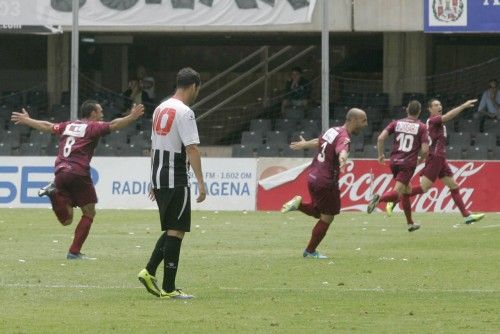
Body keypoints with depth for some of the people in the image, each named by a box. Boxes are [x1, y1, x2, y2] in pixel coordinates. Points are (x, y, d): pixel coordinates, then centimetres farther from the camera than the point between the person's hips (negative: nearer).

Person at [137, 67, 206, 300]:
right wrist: (201, 184, -19)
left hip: (158, 177, 8)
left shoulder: (160, 109, 13)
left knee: (171, 229, 18)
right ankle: (168, 289, -4)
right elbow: (191, 149, -19)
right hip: (176, 180, -8)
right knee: (176, 231, -4)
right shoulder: (184, 112, -13)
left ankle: (149, 272, 8)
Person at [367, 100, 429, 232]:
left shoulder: (396, 123, 8)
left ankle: (410, 222, 27)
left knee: (407, 190, 22)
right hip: (409, 163, -5)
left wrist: (381, 154, 10)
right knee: (397, 192, -12)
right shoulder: (422, 127, 0)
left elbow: (381, 138, -4)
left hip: (395, 162, 5)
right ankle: (379, 198, -43)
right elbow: (425, 150, -8)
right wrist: (421, 159, 14)